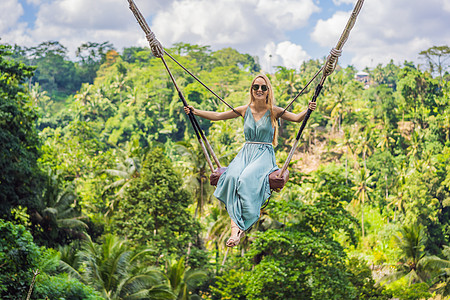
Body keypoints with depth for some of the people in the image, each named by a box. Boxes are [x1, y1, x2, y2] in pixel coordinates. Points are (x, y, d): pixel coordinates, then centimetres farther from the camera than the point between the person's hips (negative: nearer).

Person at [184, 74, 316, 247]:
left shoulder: (273, 111, 4)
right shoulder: (245, 110, 12)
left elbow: (297, 118, -7)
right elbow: (217, 116, 15)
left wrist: (308, 110, -27)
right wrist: (195, 112, 8)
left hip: (264, 154, -3)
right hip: (246, 152, 3)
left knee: (246, 178, -35)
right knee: (232, 176, -32)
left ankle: (239, 226, -33)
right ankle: (236, 227, -38)